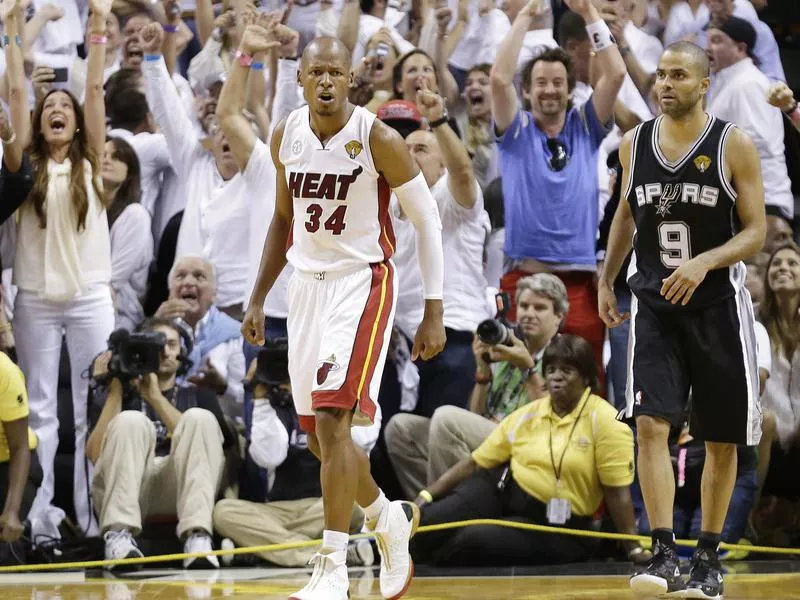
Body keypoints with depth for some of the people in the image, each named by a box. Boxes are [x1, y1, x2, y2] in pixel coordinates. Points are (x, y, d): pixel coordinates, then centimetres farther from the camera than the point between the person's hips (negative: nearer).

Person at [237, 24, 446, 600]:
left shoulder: (380, 140, -15)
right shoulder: (286, 136, 2)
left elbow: (427, 219, -8)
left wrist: (435, 313, -11)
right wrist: (258, 298, 14)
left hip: (363, 283, -6)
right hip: (307, 284, 6)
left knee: (333, 420, -18)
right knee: (318, 433, 11)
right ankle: (390, 518, 38)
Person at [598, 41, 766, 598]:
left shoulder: (734, 144, -8)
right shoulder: (634, 144, 3)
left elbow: (756, 231, -9)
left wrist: (704, 262, -24)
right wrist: (606, 280, 19)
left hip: (718, 305, -2)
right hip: (654, 303, 2)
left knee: (720, 441, 7)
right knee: (651, 426, -14)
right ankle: (665, 555, -15)